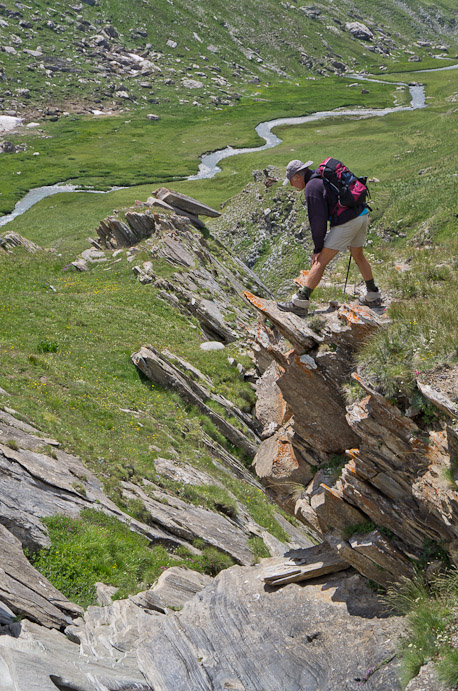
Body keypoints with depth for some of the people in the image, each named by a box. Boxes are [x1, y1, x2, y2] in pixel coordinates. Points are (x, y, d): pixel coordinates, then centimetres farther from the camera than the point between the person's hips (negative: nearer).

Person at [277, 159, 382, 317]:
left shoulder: (312, 187, -9)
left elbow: (318, 220, -12)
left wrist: (317, 248, -5)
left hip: (346, 222, -9)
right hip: (362, 215, 9)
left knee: (321, 261, -7)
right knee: (358, 256, 26)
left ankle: (300, 302, -9)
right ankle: (373, 296, 36)